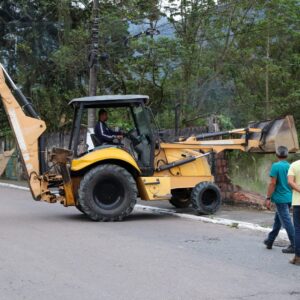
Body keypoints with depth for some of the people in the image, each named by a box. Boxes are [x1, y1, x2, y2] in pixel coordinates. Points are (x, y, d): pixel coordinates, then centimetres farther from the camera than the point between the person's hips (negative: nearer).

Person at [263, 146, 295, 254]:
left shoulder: (276, 166, -12)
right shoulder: (290, 166, 6)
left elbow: (272, 183, -17)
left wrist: (268, 198, -11)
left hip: (280, 199, -7)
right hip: (289, 198, 7)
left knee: (286, 222, -5)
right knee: (277, 220, 18)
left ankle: (294, 246, -6)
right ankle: (270, 241, 29)